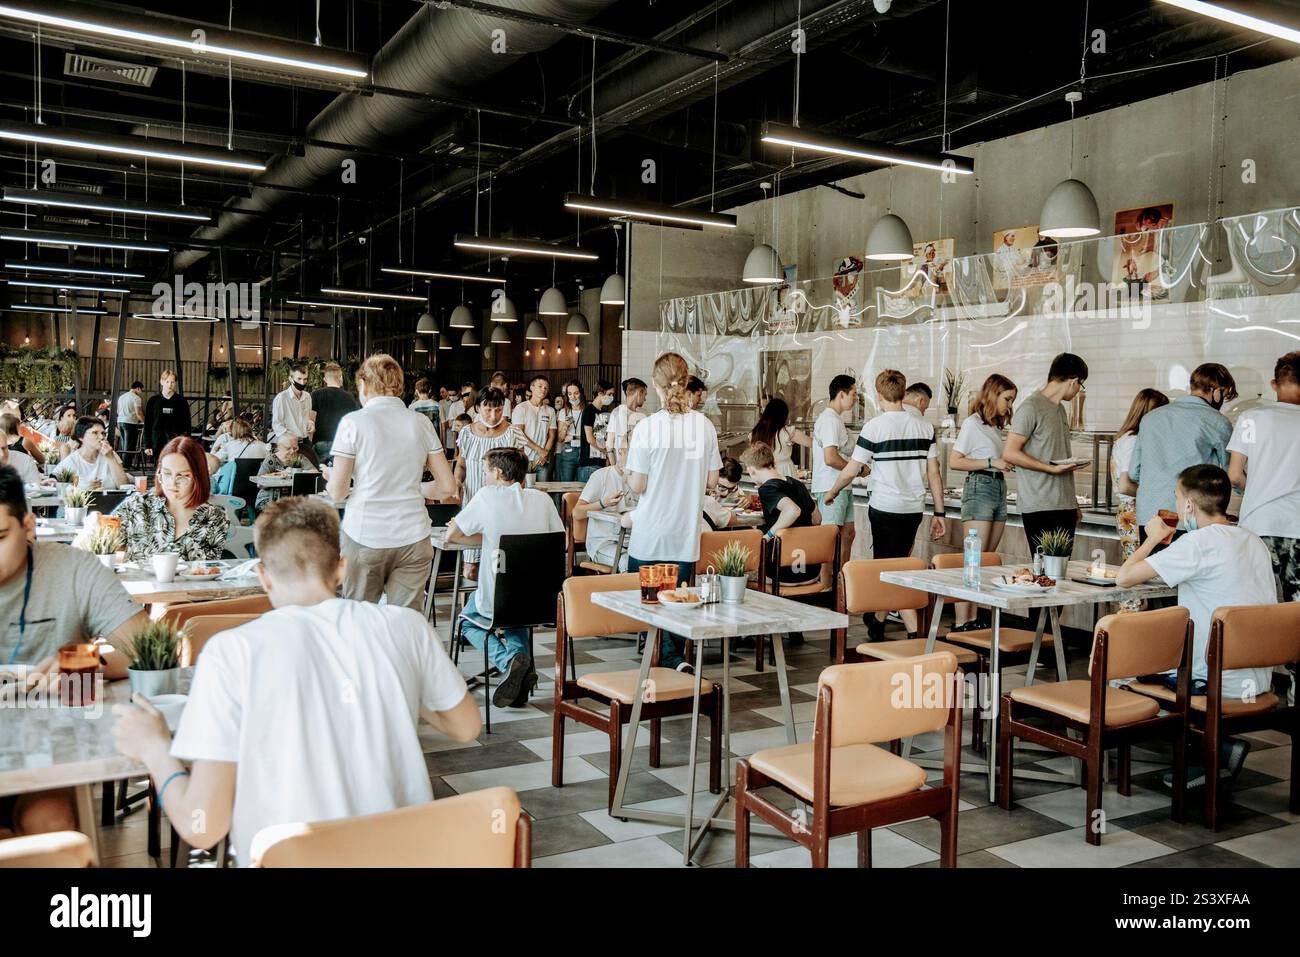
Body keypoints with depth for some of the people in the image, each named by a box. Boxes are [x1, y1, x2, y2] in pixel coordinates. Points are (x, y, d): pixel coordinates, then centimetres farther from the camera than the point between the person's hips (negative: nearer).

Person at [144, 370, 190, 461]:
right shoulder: (153, 401, 7)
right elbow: (147, 425, 8)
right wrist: (147, 445, 3)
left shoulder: (181, 401, 4)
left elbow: (187, 425, 4)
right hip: (158, 444, 2)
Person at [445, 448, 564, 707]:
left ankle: (508, 660, -2)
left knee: (468, 620, 27)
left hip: (497, 600, -4)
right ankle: (522, 659, 9)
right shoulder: (542, 499, 2)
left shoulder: (487, 496, -8)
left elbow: (451, 535, -2)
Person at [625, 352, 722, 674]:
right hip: (687, 533, 3)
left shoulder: (648, 427, -14)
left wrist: (628, 473, 10)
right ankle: (674, 659, 17)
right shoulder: (705, 426, -2)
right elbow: (711, 481, 5)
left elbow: (636, 486, -11)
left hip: (650, 535, -3)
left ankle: (672, 659, -7)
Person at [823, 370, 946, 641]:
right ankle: (877, 620, 34)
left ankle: (915, 632, 1)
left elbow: (850, 471, -6)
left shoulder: (875, 427, -10)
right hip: (914, 509, 5)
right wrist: (939, 514, 10)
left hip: (885, 509, -5)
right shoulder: (924, 426, 4)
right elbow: (934, 473, 4)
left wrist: (832, 493, 12)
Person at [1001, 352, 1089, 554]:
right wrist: (1052, 469, -17)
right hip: (1040, 507, -8)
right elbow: (1010, 453, -14)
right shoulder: (1031, 407, -8)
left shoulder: (1061, 410, 19)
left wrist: (1074, 503, 21)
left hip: (1065, 506, 8)